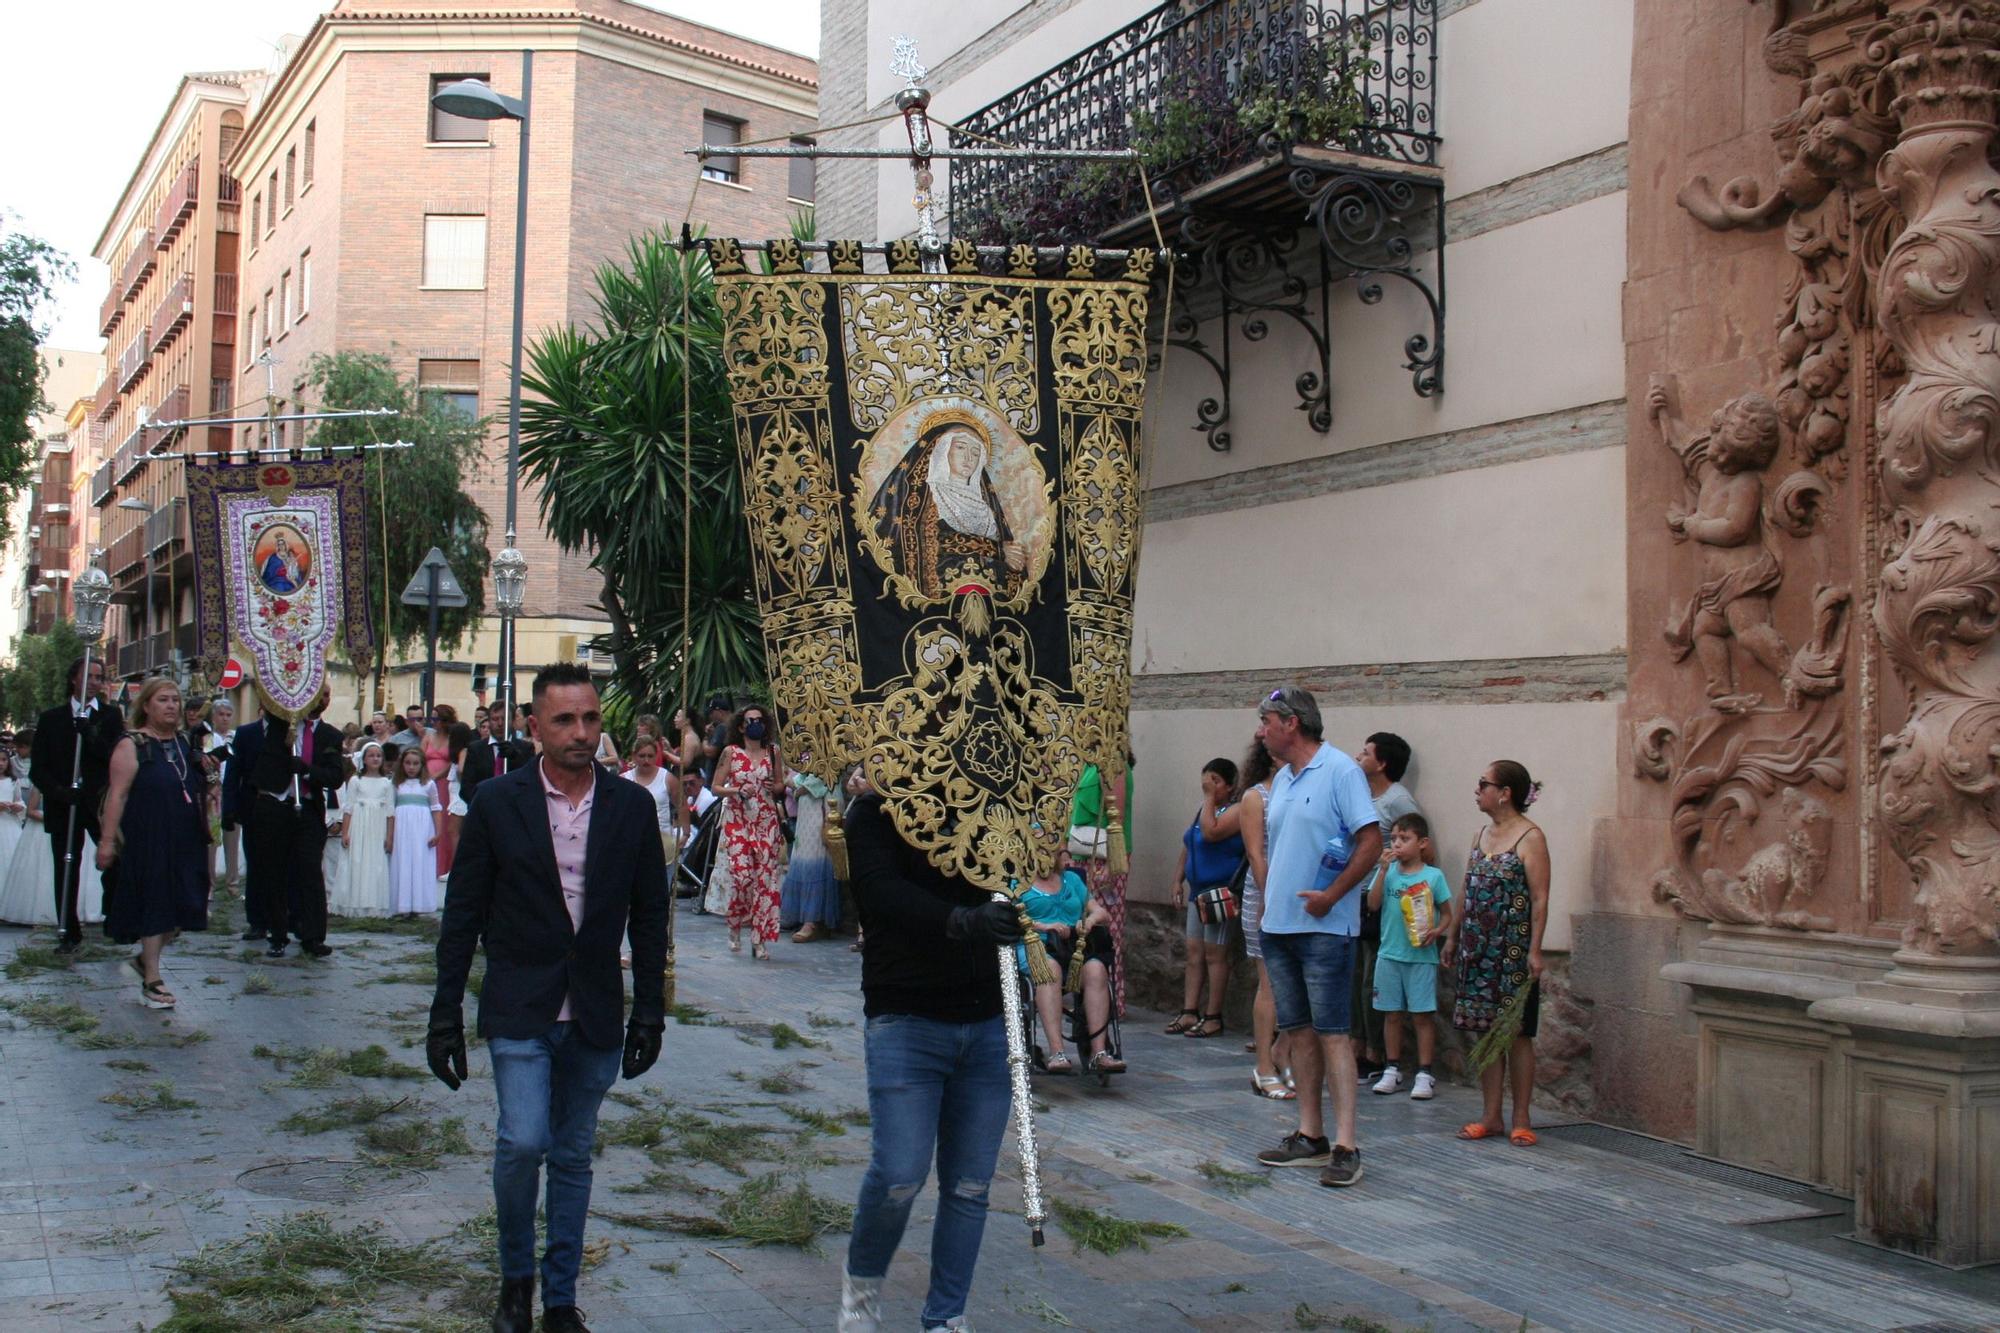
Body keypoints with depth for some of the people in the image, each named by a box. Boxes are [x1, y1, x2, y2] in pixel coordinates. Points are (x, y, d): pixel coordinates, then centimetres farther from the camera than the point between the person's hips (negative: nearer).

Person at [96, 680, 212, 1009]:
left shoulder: (184, 743, 12)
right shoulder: (132, 746, -8)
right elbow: (117, 795, -14)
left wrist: (207, 774, 8)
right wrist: (107, 840, -18)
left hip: (185, 840, 6)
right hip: (148, 840, -6)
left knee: (180, 906, 7)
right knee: (154, 904, -1)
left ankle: (147, 957, 29)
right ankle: (151, 980, 9)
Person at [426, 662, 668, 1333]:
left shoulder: (632, 807, 0)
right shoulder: (498, 802, -5)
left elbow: (650, 919, 6)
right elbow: (462, 916, -1)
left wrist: (649, 1014, 4)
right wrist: (446, 1017, -2)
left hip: (596, 1015, 2)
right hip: (519, 1009, -2)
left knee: (573, 1156, 10)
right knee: (523, 1141, -14)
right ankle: (516, 1275, 12)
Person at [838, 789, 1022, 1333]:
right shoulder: (875, 813, -5)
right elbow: (883, 892, -22)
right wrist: (964, 920, -37)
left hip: (987, 1022, 4)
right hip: (907, 1021, -4)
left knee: (969, 1186, 7)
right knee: (900, 1175, -10)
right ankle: (862, 1279, 20)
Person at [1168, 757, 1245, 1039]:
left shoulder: (1236, 811, -9)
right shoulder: (1201, 809, 17)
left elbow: (1210, 832, -25)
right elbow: (1187, 847, 21)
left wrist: (1209, 798, -16)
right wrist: (1178, 881, 15)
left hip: (1220, 893, -8)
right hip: (1197, 892, 8)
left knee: (1214, 954, -5)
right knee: (1194, 953, 7)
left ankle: (1213, 1018, 0)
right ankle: (1190, 1012, 10)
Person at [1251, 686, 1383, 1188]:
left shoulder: (1340, 770, -10)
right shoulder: (1281, 779, 15)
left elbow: (1371, 841, -15)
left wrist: (1330, 895, -18)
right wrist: (1265, 902, 14)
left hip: (1324, 927, -8)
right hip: (1278, 924, 8)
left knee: (1332, 1032, -8)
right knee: (1300, 1030, 11)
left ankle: (1345, 1146, -6)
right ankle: (1310, 1136, 19)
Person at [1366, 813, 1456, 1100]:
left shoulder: (1433, 875, -2)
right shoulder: (1388, 871, 4)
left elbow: (1447, 913, 3)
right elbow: (1373, 904, -7)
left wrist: (1438, 931, -16)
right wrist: (1384, 870, -13)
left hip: (1421, 956, -3)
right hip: (1390, 955, 3)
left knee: (1422, 1015, 0)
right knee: (1391, 1013, 9)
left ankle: (1425, 1074, 6)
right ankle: (1393, 1070, 19)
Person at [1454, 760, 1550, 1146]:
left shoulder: (1530, 837, -8)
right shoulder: (1482, 835, 13)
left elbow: (1539, 898, -12)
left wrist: (1534, 950, -17)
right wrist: (1454, 938, 16)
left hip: (1513, 952, -7)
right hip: (1478, 951, 7)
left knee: (1517, 1033, 0)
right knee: (1485, 1031, 7)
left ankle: (1521, 1119, 7)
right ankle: (1491, 1116, 14)